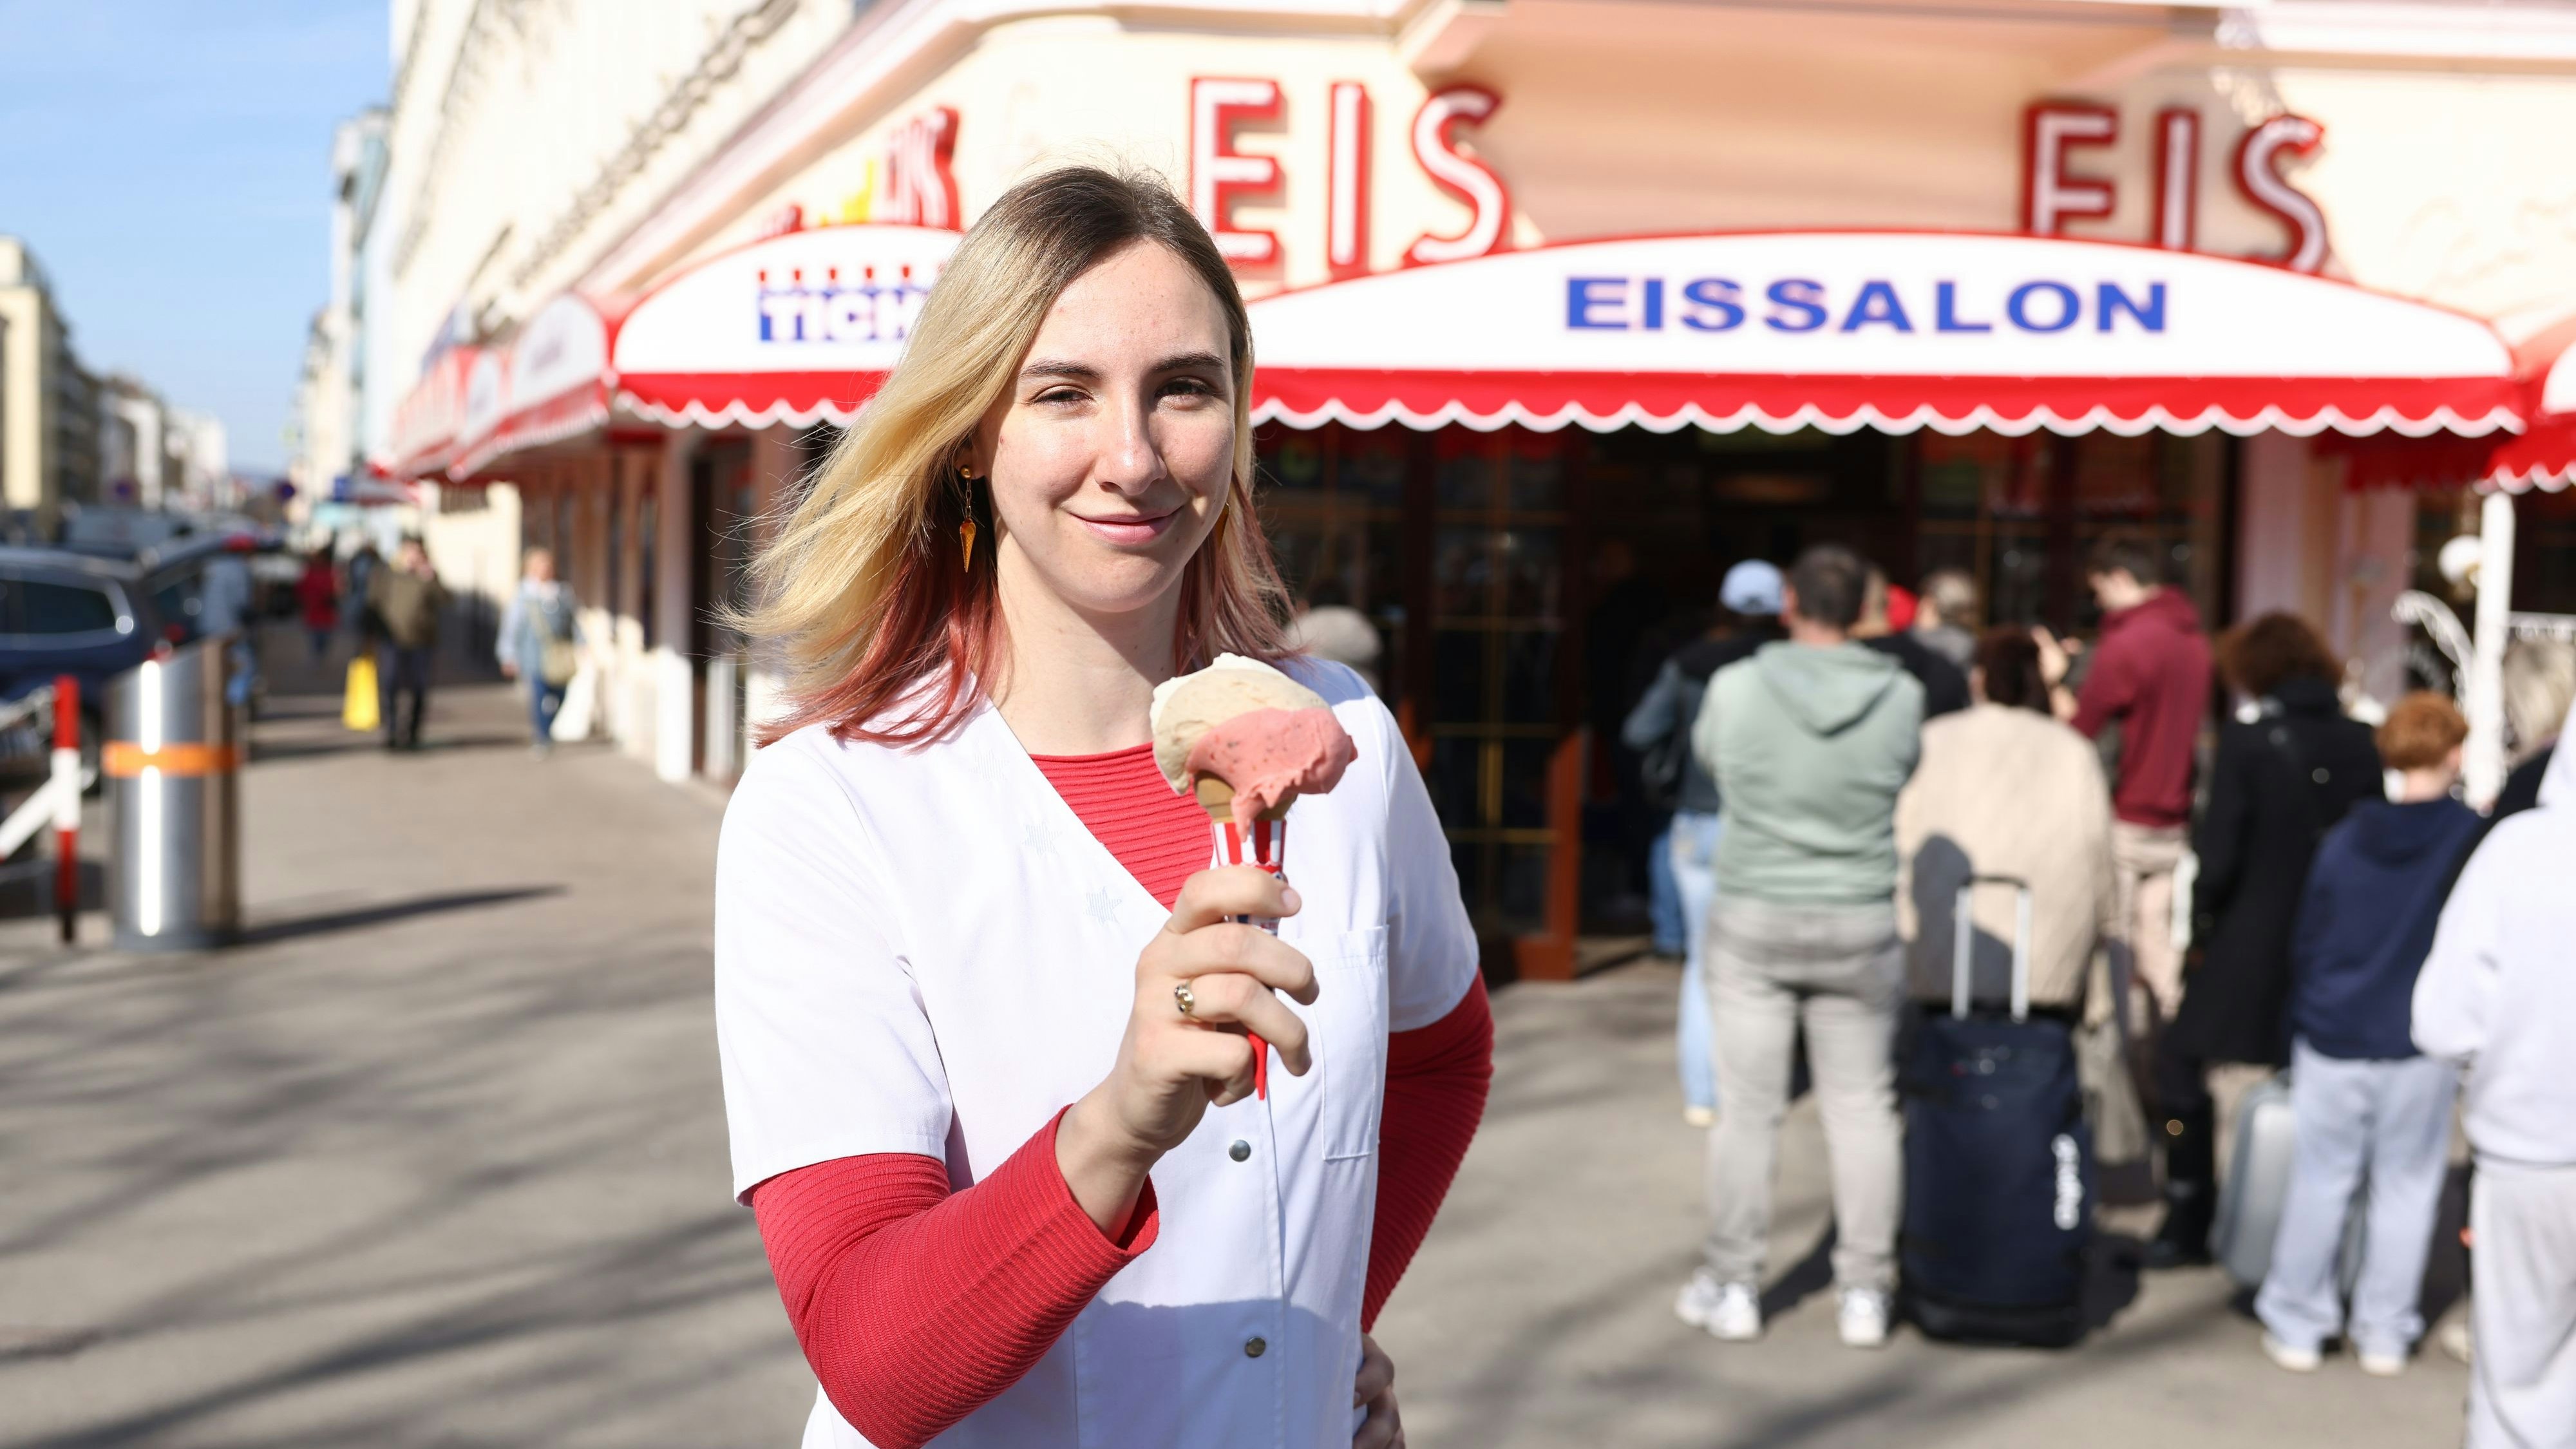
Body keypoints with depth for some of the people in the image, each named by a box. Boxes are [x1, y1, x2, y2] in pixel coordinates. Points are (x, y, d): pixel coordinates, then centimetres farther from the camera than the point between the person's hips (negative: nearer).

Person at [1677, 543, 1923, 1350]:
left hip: (1754, 921, -1)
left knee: (1748, 1107, 6)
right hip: (1862, 927, 1)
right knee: (1863, 1107, 10)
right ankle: (1864, 1292, 14)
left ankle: (1733, 1286, 14)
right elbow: (1916, 780, 8)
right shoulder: (1901, 699, -8)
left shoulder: (1736, 688, -10)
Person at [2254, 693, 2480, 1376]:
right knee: (2406, 1186, 10)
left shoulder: (2342, 840, -1)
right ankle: (2384, 1332, 16)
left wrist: (2304, 1025, 17)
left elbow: (2307, 942, 6)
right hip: (2422, 1045, -2)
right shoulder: (2472, 837, -9)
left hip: (2332, 1039, 2)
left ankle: (2297, 1325, 16)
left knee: (2319, 1182, 10)